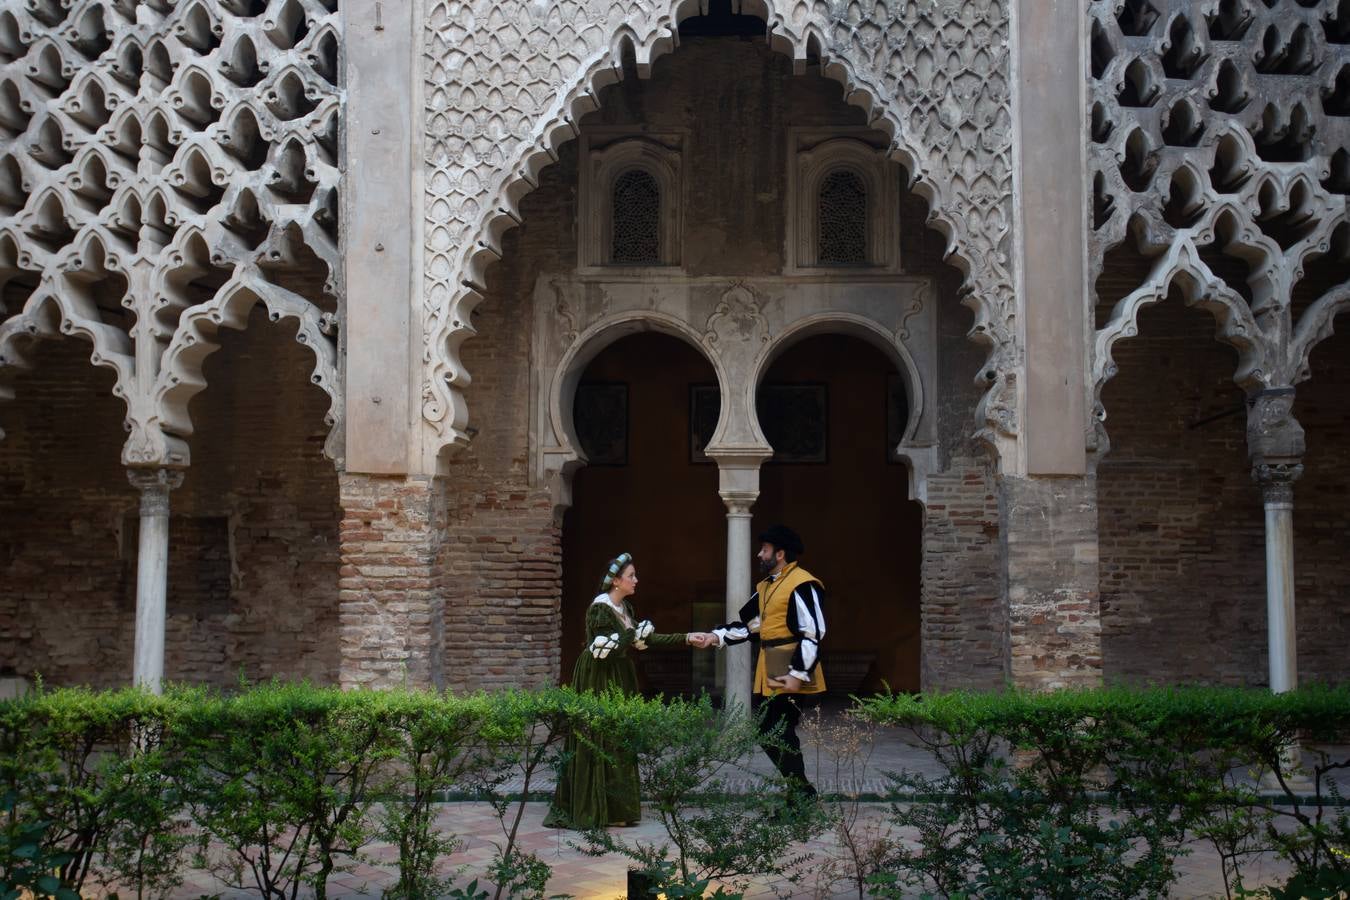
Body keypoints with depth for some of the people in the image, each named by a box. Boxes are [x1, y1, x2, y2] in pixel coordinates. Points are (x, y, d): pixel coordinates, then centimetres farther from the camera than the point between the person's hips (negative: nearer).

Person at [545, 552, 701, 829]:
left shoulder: (624, 608, 10)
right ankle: (591, 809, 1)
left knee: (619, 743, 9)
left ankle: (615, 810, 15)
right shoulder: (600, 608, -16)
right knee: (597, 744, -5)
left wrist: (686, 638, 6)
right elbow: (603, 651, -22)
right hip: (598, 683, -9)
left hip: (618, 682, 9)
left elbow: (645, 640, 11)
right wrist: (634, 633, -17)